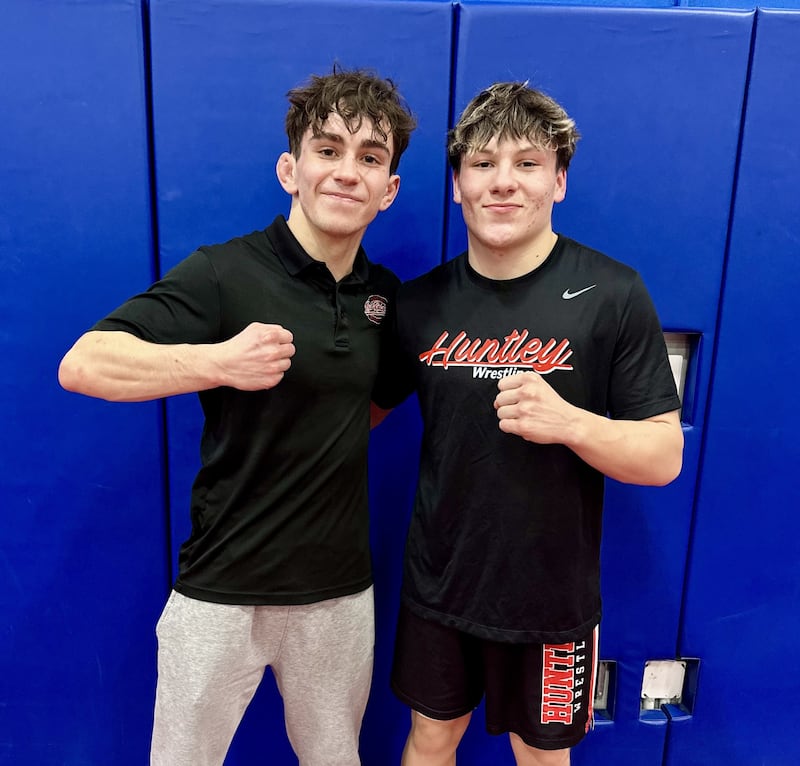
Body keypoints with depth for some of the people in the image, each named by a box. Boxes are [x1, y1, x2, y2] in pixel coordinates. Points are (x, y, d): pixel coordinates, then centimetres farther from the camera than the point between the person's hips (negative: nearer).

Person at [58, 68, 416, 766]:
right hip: (223, 592, -4)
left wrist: (339, 432, 1)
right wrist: (219, 362, -34)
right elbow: (82, 365, -21)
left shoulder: (385, 291, 3)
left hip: (341, 590, 5)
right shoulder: (225, 273, -14)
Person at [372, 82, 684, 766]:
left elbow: (664, 458, -12)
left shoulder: (611, 294, -13)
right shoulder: (421, 303, -5)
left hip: (551, 598, -2)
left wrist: (568, 421, -29)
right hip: (438, 585, 3)